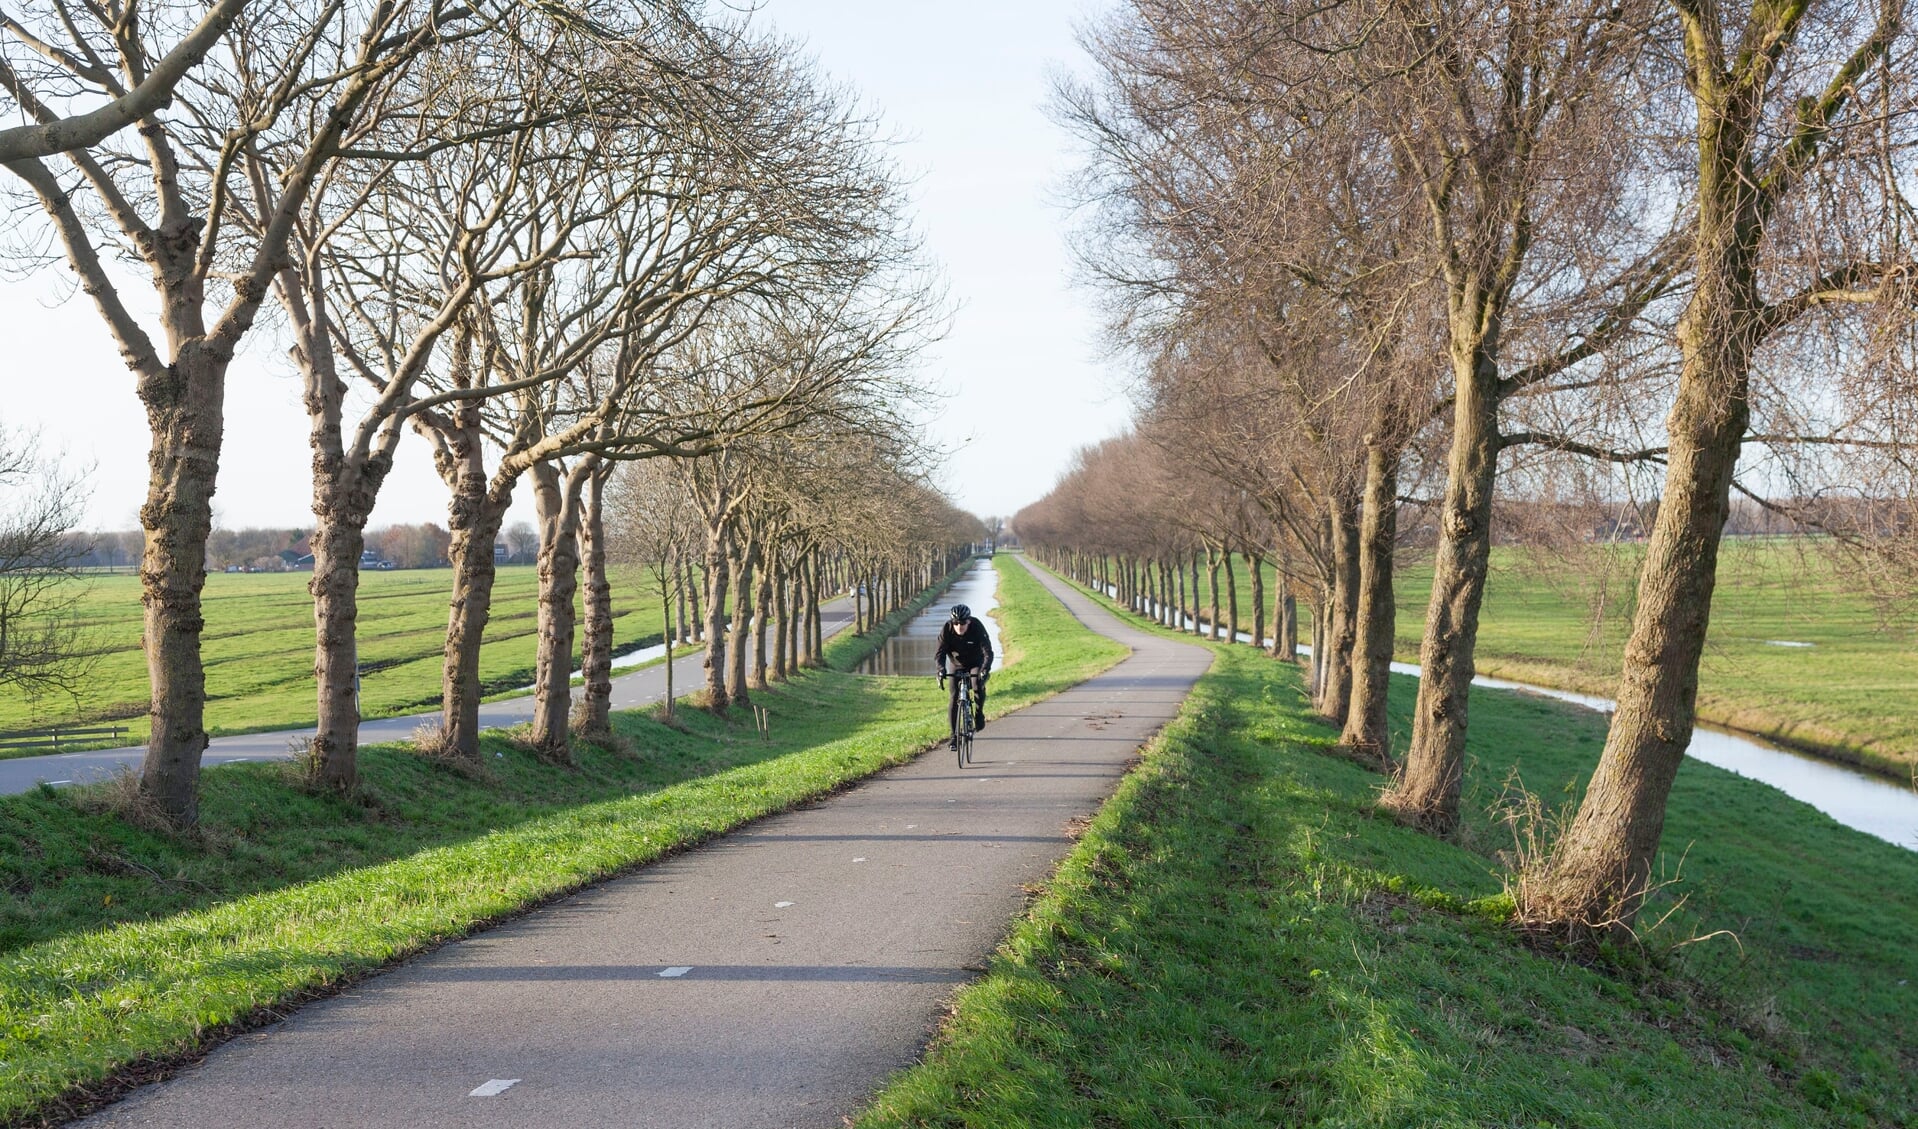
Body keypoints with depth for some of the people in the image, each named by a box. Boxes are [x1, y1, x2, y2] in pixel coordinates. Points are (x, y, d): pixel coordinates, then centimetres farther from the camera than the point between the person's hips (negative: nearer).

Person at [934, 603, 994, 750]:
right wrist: (941, 669, -47)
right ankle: (954, 735, 0)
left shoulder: (977, 627, -28)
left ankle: (979, 713, -2)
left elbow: (988, 652, -33)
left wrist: (985, 670, -51)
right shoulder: (947, 629, -23)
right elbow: (939, 652, -28)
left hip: (976, 664, -2)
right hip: (957, 665, 2)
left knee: (978, 684, -30)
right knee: (954, 698, -8)